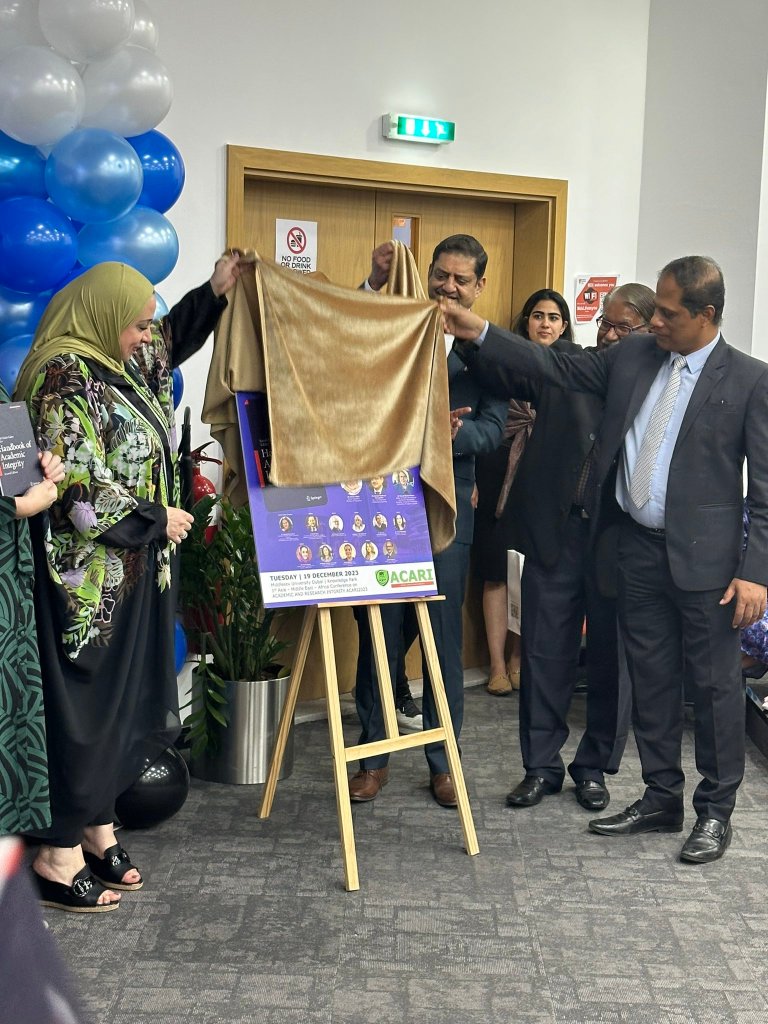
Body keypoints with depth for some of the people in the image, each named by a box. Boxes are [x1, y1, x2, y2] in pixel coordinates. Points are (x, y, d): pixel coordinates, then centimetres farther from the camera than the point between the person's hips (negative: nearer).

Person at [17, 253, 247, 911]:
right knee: (84, 706, -1)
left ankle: (97, 823, 28)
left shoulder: (116, 366, 8)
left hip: (134, 570, 9)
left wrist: (214, 291, 21)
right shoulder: (65, 378, -19)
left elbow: (169, 345, 31)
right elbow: (80, 492, -24)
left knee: (128, 702, 14)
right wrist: (158, 520, -12)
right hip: (89, 576, -9)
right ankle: (59, 853, 12)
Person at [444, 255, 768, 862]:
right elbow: (555, 367, 6)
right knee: (650, 680, 14)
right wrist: (478, 333, -4)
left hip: (705, 558, -5)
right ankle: (662, 799, 29)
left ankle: (716, 810, 23)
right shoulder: (632, 356, 7)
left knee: (714, 685, 6)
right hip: (638, 547, 5)